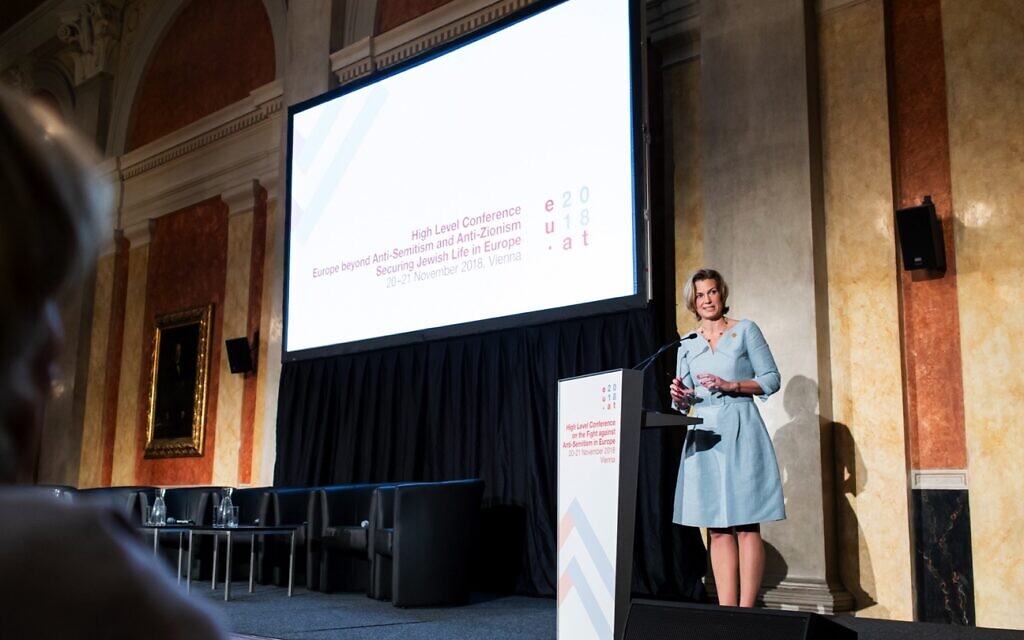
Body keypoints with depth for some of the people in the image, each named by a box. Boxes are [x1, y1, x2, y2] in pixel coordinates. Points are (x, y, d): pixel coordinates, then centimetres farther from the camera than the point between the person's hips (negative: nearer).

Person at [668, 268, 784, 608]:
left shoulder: (745, 330, 5)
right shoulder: (687, 345, 15)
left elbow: (771, 379, 0)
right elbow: (682, 403, 16)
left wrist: (731, 385, -13)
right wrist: (678, 396, -7)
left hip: (740, 431, -4)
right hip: (703, 435, 4)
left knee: (746, 525, -6)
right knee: (717, 529, 2)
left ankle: (746, 611, -4)